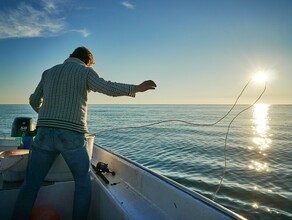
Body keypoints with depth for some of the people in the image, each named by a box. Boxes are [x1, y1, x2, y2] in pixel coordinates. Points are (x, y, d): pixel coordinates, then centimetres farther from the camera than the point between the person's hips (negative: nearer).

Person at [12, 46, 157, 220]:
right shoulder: (85, 71, 6)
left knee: (30, 185, 12)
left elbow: (34, 101, 27)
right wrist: (136, 88, -8)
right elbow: (107, 87, -13)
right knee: (83, 184, 11)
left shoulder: (49, 72, 21)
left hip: (44, 133, 5)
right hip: (71, 135, -4)